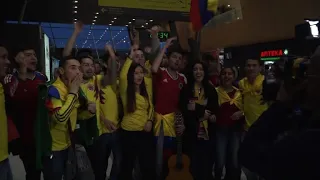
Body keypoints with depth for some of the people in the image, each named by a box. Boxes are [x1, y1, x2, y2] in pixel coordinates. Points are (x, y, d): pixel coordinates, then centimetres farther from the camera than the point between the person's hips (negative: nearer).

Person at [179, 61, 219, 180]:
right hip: (191, 131, -1)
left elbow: (215, 108, 2)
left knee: (206, 162, 3)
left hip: (207, 131, 2)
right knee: (192, 163, 1)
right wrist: (202, 111, -10)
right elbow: (183, 109, -4)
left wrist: (196, 108, -9)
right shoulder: (186, 89, 3)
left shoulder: (211, 89, 10)